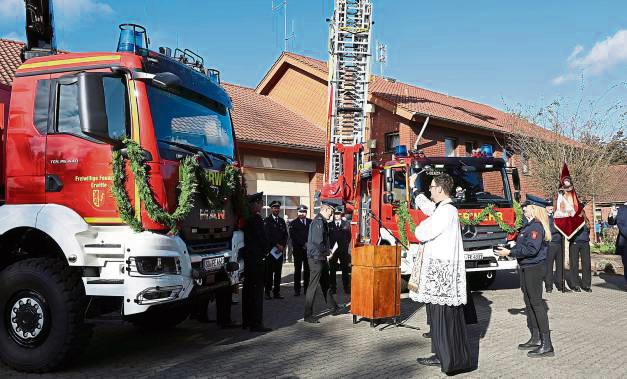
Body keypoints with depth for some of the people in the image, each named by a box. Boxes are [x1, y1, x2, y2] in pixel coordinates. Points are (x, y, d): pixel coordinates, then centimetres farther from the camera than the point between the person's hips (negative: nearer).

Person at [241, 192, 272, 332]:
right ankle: (256, 323, -4)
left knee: (248, 288, 14)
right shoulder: (256, 219, -17)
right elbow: (262, 238, -16)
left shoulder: (246, 219, 10)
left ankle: (246, 321, 22)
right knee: (257, 289, -6)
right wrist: (267, 249, 2)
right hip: (257, 258, -9)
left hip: (248, 258, 9)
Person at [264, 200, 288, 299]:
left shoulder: (282, 221, 17)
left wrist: (282, 246, 0)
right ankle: (267, 292, 2)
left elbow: (285, 234, 15)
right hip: (270, 250, -4)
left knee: (278, 272, 4)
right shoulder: (267, 220, -1)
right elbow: (267, 235, -8)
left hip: (280, 250, 5)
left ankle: (277, 292, 8)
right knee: (269, 272, -3)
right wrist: (277, 245, -10)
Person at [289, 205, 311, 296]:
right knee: (297, 270, -2)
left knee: (307, 270, 2)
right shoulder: (293, 223, 5)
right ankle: (297, 290, 1)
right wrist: (303, 244, -9)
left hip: (308, 249, 2)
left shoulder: (311, 222, 11)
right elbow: (293, 236, -4)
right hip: (298, 249, -2)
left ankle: (307, 288, 7)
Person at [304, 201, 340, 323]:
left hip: (321, 258, 10)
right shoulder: (318, 222, -19)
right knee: (313, 287, -5)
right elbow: (318, 242, -24)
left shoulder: (322, 221, 14)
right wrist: (326, 251, -10)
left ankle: (334, 308, 32)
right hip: (316, 258, -10)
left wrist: (327, 250, 6)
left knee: (325, 284, 19)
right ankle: (308, 316, 1)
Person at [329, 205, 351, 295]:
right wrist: (329, 248, -3)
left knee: (345, 269, 3)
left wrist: (345, 246, -1)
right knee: (332, 270, 3)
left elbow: (349, 236, 7)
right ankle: (333, 288, 9)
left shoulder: (346, 224, 7)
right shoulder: (330, 225, 6)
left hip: (343, 250, 0)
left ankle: (346, 288, 9)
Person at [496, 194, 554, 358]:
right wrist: (510, 249, 13)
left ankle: (547, 346, -2)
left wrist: (510, 252, -21)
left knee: (536, 303, -7)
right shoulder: (529, 225, 12)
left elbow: (532, 249, -25)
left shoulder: (536, 226, -18)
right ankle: (535, 338, 28)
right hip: (526, 268, 10)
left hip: (534, 269, -10)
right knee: (529, 303, 16)